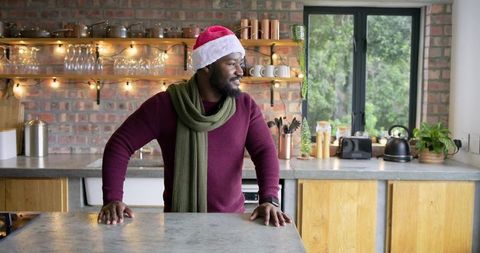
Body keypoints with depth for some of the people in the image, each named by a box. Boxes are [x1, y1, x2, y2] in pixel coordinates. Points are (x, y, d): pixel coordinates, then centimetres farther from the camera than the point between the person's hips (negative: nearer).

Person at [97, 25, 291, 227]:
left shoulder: (246, 106, 1)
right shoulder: (165, 104, -7)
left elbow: (265, 151, -8)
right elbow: (120, 144, -6)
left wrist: (269, 199, -24)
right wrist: (112, 199, -16)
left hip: (231, 220, 0)